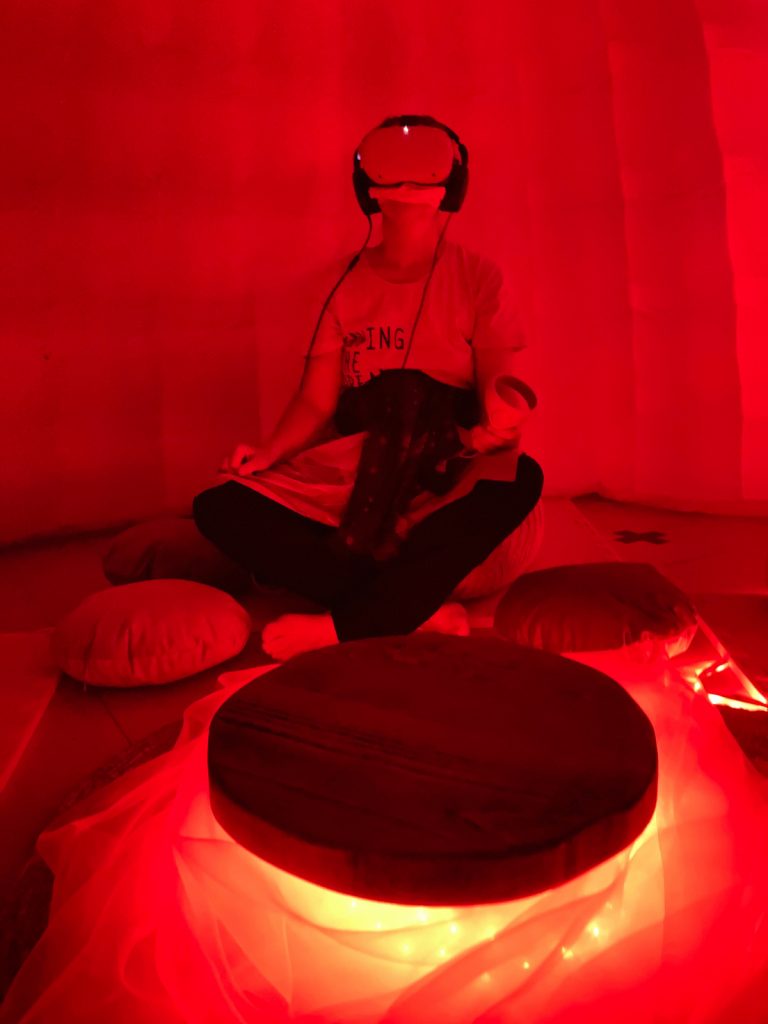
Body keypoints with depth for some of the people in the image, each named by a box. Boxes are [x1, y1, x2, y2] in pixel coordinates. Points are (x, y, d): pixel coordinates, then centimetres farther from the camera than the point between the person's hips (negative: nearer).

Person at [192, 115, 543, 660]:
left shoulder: (477, 278, 0)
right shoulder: (347, 283, 5)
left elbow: (500, 382, -5)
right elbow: (317, 400, 4)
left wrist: (500, 415, -30)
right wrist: (269, 452, -14)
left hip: (447, 483, -2)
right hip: (350, 477, 2)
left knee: (519, 480, -35)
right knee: (217, 508, -17)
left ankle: (342, 626, -30)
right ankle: (421, 608, -25)